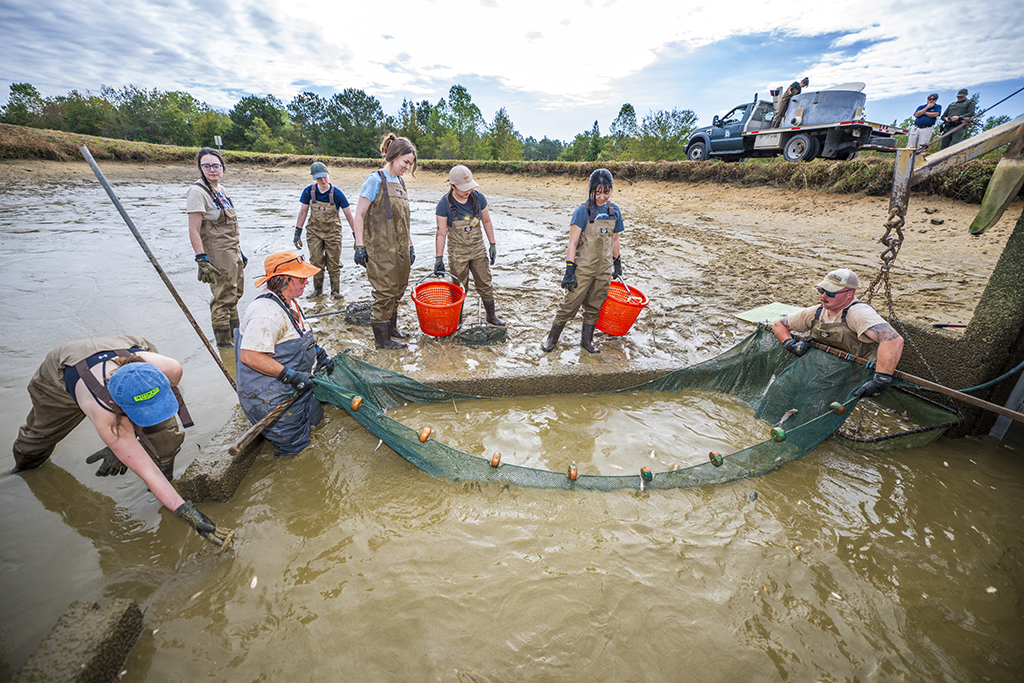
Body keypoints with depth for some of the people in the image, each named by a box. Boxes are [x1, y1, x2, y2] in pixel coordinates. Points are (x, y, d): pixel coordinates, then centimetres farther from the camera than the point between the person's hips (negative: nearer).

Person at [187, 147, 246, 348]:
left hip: (233, 251, 9)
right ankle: (223, 339, 10)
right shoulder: (197, 191, -12)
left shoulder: (221, 189, 14)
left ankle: (235, 333, 32)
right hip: (217, 255, -9)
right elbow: (194, 231, -17)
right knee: (224, 297, -3)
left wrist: (238, 250, 20)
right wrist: (201, 259, -23)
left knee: (236, 292, 17)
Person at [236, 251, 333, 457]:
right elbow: (249, 356, -32)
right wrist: (291, 375, -30)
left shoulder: (289, 303, 6)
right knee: (293, 444, -2)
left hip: (291, 387, 10)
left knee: (314, 417, 19)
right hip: (270, 396, -10)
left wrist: (319, 353, 7)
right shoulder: (267, 312, -28)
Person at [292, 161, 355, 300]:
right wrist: (297, 233, 3)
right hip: (314, 232, 2)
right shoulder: (309, 192, -7)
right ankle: (317, 289, 20)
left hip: (333, 232, -2)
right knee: (316, 262, 2)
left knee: (334, 263, 1)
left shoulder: (337, 194, -13)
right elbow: (303, 212, 3)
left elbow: (349, 215, -7)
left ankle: (335, 291, 13)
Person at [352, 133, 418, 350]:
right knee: (386, 291, -4)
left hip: (399, 247, 8)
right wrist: (360, 246, -15)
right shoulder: (375, 180, -9)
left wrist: (410, 246, 17)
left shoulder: (400, 182, 13)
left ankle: (391, 327, 32)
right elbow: (359, 215, -10)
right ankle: (381, 338, 9)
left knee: (399, 288, 14)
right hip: (380, 248, -7)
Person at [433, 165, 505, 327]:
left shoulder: (479, 198, -7)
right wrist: (438, 258, -11)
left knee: (485, 284, 10)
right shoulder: (444, 204, -15)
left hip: (478, 249, 3)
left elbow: (487, 222, 6)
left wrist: (492, 244, 5)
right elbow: (441, 233, -10)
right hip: (457, 253, -3)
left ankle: (491, 316, 26)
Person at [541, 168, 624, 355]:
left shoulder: (614, 211, 4)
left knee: (594, 306, 14)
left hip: (604, 269, 5)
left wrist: (617, 263, 21)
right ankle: (552, 338, 17)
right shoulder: (583, 211, -12)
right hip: (583, 268, -5)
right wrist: (570, 270, -18)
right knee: (570, 305, -1)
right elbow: (572, 243, -14)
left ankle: (587, 340, 30)